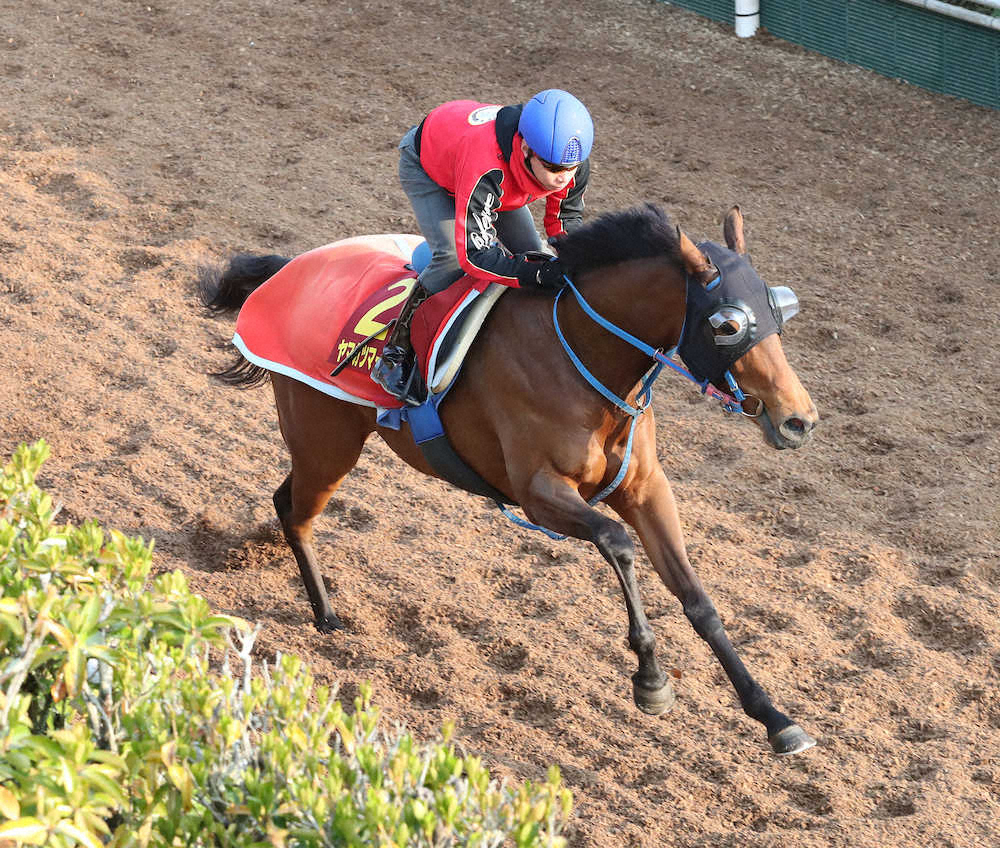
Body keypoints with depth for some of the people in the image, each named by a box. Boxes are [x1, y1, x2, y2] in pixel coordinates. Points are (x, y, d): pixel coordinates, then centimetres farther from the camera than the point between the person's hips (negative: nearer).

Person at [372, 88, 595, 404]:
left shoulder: (572, 163, -31)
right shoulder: (485, 169, -50)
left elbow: (565, 220, -10)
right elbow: (475, 253, -49)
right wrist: (536, 273, -60)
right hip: (426, 167, -6)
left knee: (532, 254, -3)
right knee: (453, 258, -27)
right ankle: (395, 353, -15)